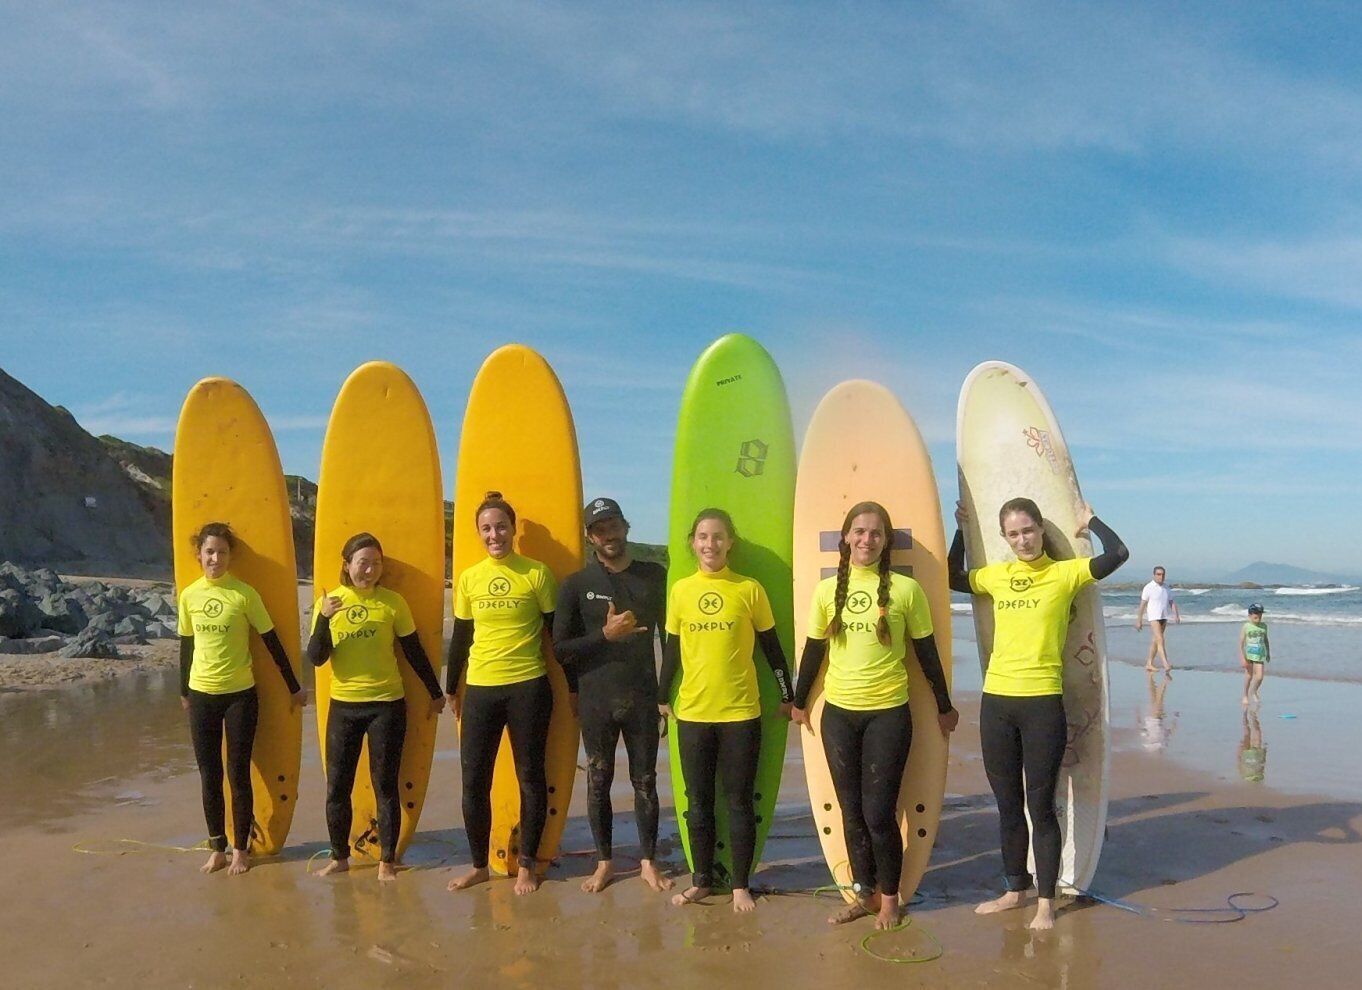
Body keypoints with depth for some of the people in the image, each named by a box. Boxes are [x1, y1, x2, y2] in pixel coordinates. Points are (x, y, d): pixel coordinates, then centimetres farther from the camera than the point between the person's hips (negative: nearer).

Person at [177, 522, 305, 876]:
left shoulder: (244, 593, -10)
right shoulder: (189, 595, 1)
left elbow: (272, 642, -5)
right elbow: (186, 645, 12)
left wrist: (294, 687, -1)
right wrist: (184, 692, 19)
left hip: (240, 695, -3)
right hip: (202, 696, 3)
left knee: (238, 774, 5)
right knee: (209, 775, 9)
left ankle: (241, 849, 18)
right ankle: (217, 848, 22)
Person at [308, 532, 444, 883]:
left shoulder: (392, 602, -4)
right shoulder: (328, 602, 0)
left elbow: (414, 653, 4)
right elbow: (316, 659, -6)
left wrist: (436, 693, 8)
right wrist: (324, 618, -21)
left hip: (387, 705, -2)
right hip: (343, 706, 2)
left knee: (385, 785, 4)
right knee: (337, 785, 7)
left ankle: (387, 861, 15)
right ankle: (339, 857, 24)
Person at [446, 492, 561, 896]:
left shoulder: (536, 573, -4)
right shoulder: (469, 578, 6)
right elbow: (461, 638, 14)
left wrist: (573, 685, 2)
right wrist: (451, 688, 18)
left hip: (528, 687, -3)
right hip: (480, 689, 3)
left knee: (530, 777, 6)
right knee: (474, 779, 6)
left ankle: (526, 865, 20)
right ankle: (479, 865, 22)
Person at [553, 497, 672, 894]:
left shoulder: (654, 576, 2)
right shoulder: (576, 584, -2)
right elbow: (560, 649, -4)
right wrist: (606, 634, -16)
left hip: (643, 698, 0)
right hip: (595, 700, 0)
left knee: (644, 781, 8)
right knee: (598, 782, 9)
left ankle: (648, 862, 22)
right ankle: (604, 862, 23)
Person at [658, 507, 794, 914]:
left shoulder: (749, 590, -3)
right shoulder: (679, 590, 2)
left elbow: (771, 647, 4)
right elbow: (672, 649, 10)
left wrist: (786, 696, 6)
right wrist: (662, 697, 12)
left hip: (741, 713, -2)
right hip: (692, 713, 2)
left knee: (739, 801, 6)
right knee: (698, 801, 11)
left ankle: (740, 886, 19)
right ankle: (702, 880, 25)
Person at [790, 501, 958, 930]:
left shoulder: (906, 589, -5)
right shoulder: (827, 590, 3)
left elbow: (926, 653, 3)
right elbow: (813, 651, 12)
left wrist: (944, 706, 10)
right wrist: (799, 702, 18)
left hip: (888, 714, -3)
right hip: (838, 714, 3)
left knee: (879, 814, -2)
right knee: (852, 812, 10)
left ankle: (889, 898, 19)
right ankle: (865, 894, 26)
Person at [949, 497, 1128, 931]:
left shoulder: (1064, 573, -2)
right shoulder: (996, 575, 10)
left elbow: (1117, 553, -14)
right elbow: (953, 578, 25)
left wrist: (1090, 521, 1)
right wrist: (963, 531, 19)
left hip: (1042, 702, -4)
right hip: (996, 700, 4)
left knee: (1040, 805, 2)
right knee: (1008, 805, 15)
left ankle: (1045, 901, 15)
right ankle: (1016, 888, 30)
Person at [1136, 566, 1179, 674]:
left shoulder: (1166, 588, 9)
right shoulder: (1148, 588, -8)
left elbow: (1172, 602, 7)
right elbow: (1142, 605, -6)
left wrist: (1176, 615, -9)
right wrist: (1139, 620, -6)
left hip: (1164, 617, 6)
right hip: (1153, 617, -6)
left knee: (1155, 641, 12)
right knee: (1160, 640, -16)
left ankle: (1149, 664, 21)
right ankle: (1166, 665, -25)